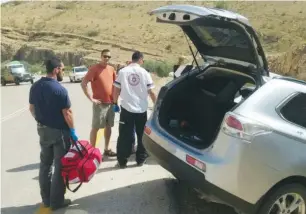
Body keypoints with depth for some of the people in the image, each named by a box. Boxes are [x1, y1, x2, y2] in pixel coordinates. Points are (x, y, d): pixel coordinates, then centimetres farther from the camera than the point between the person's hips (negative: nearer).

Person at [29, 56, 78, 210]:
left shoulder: (35, 87, 2)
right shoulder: (60, 89, -21)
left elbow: (32, 108, 10)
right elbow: (67, 113, -20)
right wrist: (72, 131, -9)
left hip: (42, 130, 7)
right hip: (59, 131, -7)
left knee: (45, 164, 16)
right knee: (60, 166, 5)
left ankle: (46, 199, 27)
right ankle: (56, 201, 14)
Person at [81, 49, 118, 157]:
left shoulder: (112, 69, 8)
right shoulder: (94, 68, -10)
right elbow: (83, 83, -15)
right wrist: (91, 98, -16)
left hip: (111, 103, 6)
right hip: (99, 104, -6)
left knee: (108, 127, 13)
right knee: (95, 128, 1)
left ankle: (107, 149, 25)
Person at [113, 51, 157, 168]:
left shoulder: (123, 72, 1)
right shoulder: (144, 72, -1)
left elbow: (116, 90, 2)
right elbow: (151, 92, 0)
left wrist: (115, 103, 16)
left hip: (126, 109, 0)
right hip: (141, 109, 0)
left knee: (125, 136, 6)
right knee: (142, 135, 14)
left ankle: (122, 161, 11)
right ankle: (141, 159, 21)